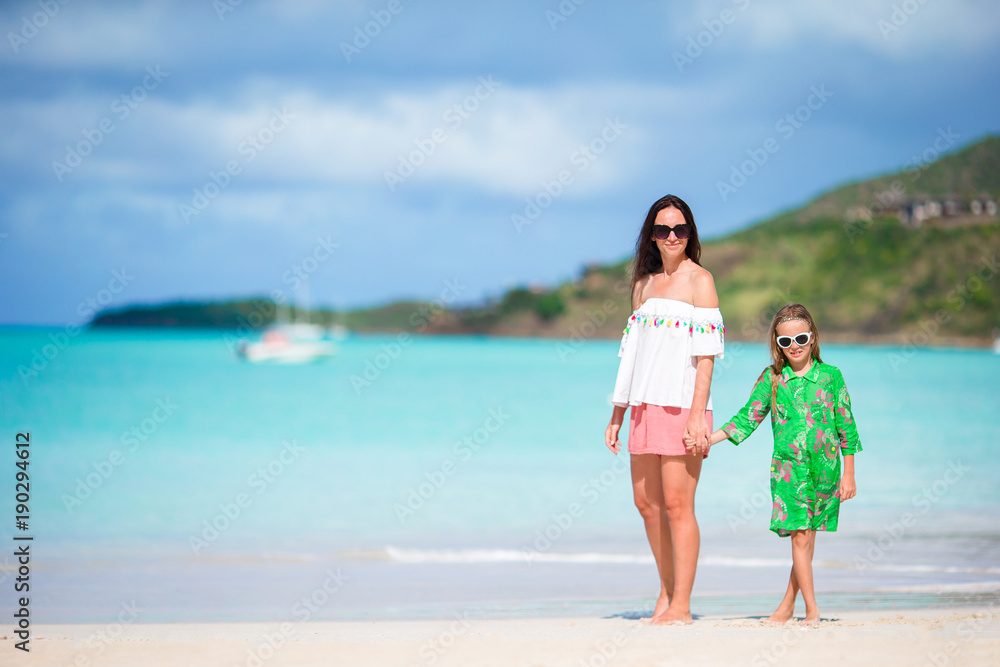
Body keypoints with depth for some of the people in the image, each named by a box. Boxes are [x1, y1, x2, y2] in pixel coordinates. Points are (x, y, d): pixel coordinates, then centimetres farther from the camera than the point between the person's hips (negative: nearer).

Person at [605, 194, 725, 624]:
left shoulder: (699, 280, -3)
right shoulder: (644, 283, 16)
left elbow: (707, 352, -9)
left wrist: (698, 414, -17)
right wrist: (617, 415, 15)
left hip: (682, 406, -7)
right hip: (646, 406, 7)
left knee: (676, 505, -7)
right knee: (647, 503, 8)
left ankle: (681, 606, -3)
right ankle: (667, 593, 19)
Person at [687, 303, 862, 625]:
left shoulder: (831, 376, 3)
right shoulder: (771, 379, 4)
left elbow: (846, 427, 5)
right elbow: (747, 418, 5)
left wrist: (848, 475, 4)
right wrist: (709, 439, -6)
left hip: (825, 466, 0)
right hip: (788, 467, 0)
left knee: (807, 536, 4)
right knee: (800, 537, -7)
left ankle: (788, 605, 17)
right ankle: (812, 610, -4)